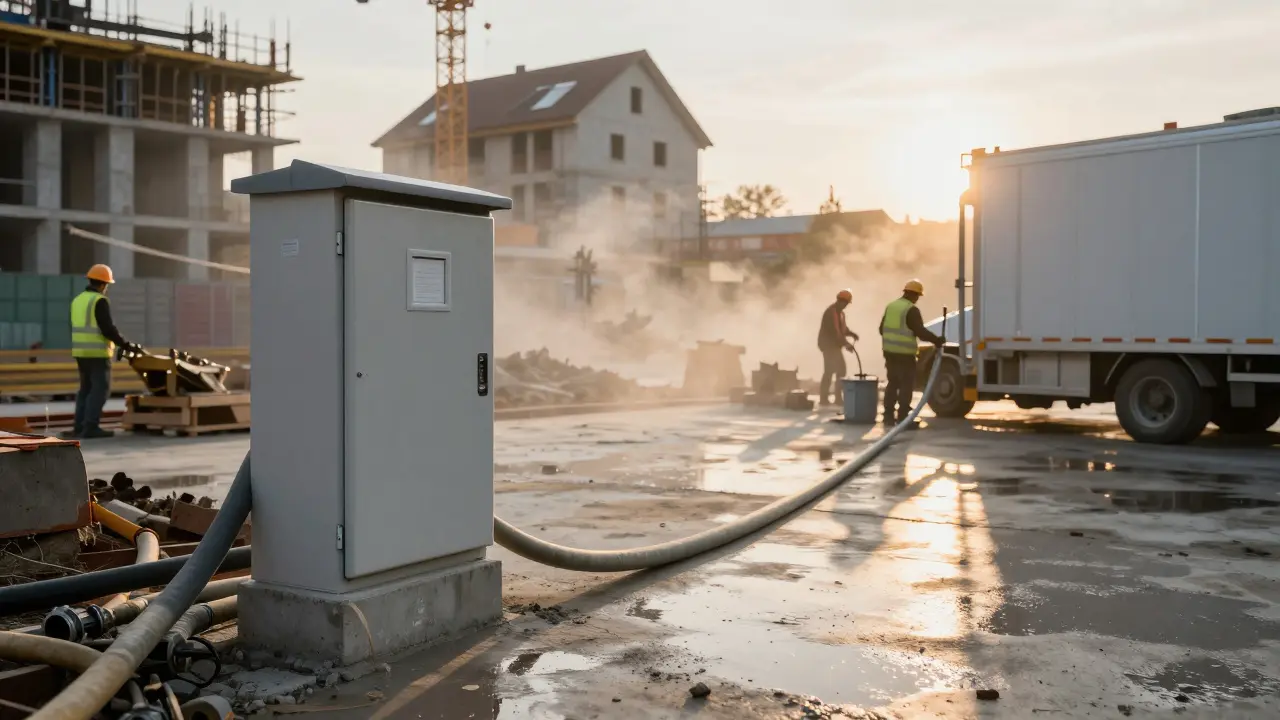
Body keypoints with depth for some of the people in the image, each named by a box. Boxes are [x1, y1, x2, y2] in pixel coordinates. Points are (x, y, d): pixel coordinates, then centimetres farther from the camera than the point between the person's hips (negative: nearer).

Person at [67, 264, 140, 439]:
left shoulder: (78, 300, 14)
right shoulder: (100, 301, -13)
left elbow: (77, 329, 18)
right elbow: (108, 329, -18)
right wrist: (127, 345, -11)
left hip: (81, 351, 9)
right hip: (97, 352, -9)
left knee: (86, 388, 14)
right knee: (100, 388, -6)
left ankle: (79, 426, 12)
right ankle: (91, 427, -10)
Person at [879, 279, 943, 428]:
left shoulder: (891, 306, 11)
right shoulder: (911, 310, -13)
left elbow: (882, 328, 17)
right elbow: (920, 331, -17)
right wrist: (936, 340, -6)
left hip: (890, 351, 8)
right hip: (905, 353, -8)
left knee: (893, 383, 16)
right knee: (906, 385, -3)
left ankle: (889, 416, 17)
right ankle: (902, 417, -5)